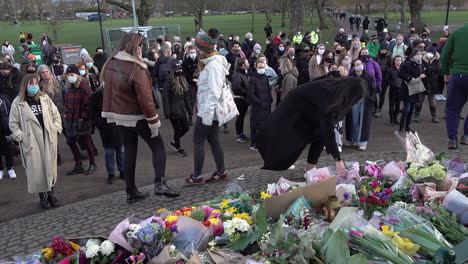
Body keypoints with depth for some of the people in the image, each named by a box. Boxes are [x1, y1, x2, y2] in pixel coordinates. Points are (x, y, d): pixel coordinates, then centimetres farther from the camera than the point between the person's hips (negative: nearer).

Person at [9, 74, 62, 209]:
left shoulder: (45, 98, 5)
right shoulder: (18, 103, -3)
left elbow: (56, 115, 13)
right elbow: (13, 124, 2)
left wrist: (56, 129, 3)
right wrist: (21, 137, -8)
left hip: (48, 140, 2)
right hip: (31, 142, -2)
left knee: (50, 167, 4)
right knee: (36, 170, 1)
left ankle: (51, 194, 20)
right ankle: (42, 196, 17)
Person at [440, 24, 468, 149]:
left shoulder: (457, 32, 7)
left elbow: (444, 56, 6)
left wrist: (446, 73, 18)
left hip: (456, 76, 2)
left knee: (452, 108, 10)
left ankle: (452, 138, 3)